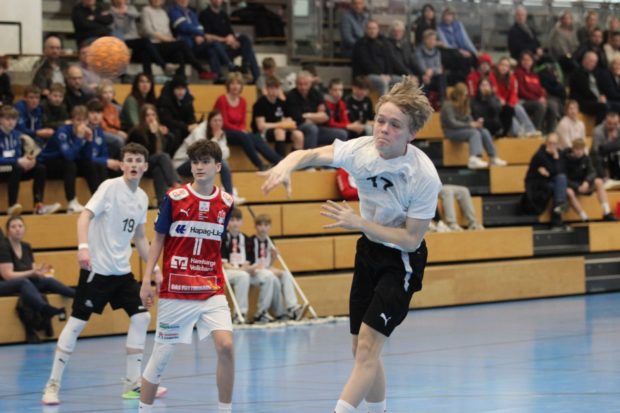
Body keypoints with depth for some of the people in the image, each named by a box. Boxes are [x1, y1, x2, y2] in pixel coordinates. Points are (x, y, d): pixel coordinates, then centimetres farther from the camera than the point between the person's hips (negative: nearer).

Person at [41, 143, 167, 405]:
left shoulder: (142, 197, 10)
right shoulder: (110, 187, -11)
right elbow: (85, 216, -20)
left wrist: (154, 267, 16)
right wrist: (83, 246, -36)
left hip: (122, 270, 7)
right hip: (97, 268, -7)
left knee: (141, 317, 3)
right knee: (77, 322, -7)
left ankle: (133, 383, 11)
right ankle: (53, 384, 0)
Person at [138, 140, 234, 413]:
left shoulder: (226, 203, 3)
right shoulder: (174, 198, -5)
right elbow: (158, 239, 1)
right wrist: (147, 280, -3)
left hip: (211, 290, 2)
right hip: (175, 289, -2)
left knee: (225, 346, -15)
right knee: (162, 354, 4)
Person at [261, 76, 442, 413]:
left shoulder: (424, 177, -27)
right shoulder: (361, 150, -15)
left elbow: (411, 238, -21)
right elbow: (309, 155, -14)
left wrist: (359, 223, -27)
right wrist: (287, 164, -37)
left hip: (402, 260, -6)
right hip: (369, 250, 6)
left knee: (368, 346, -16)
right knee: (361, 349, 9)